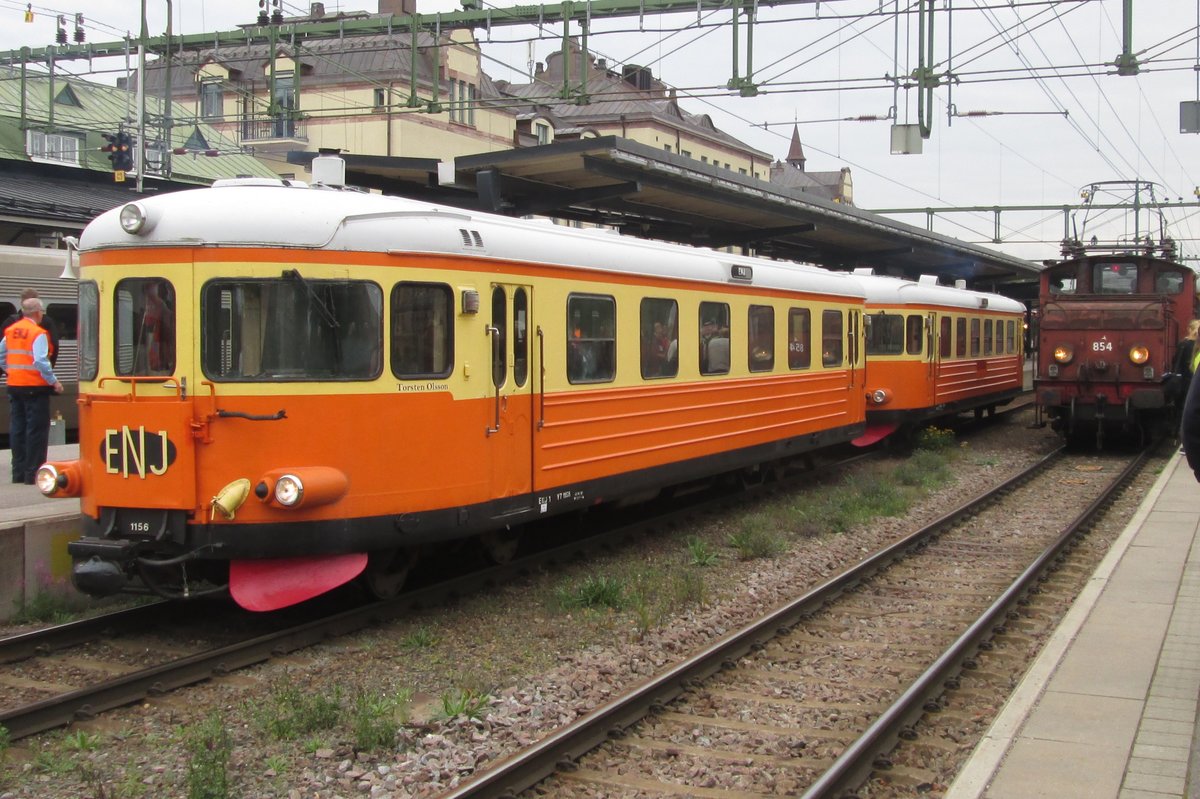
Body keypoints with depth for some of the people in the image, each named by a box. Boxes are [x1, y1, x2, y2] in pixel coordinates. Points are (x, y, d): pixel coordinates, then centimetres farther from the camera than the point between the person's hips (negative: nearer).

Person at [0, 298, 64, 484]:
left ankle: (18, 472, 17)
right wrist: (54, 382, -14)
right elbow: (41, 362, -21)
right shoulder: (38, 333, -14)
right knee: (37, 430, -2)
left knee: (17, 429, 12)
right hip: (35, 387, -7)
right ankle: (33, 472, -2)